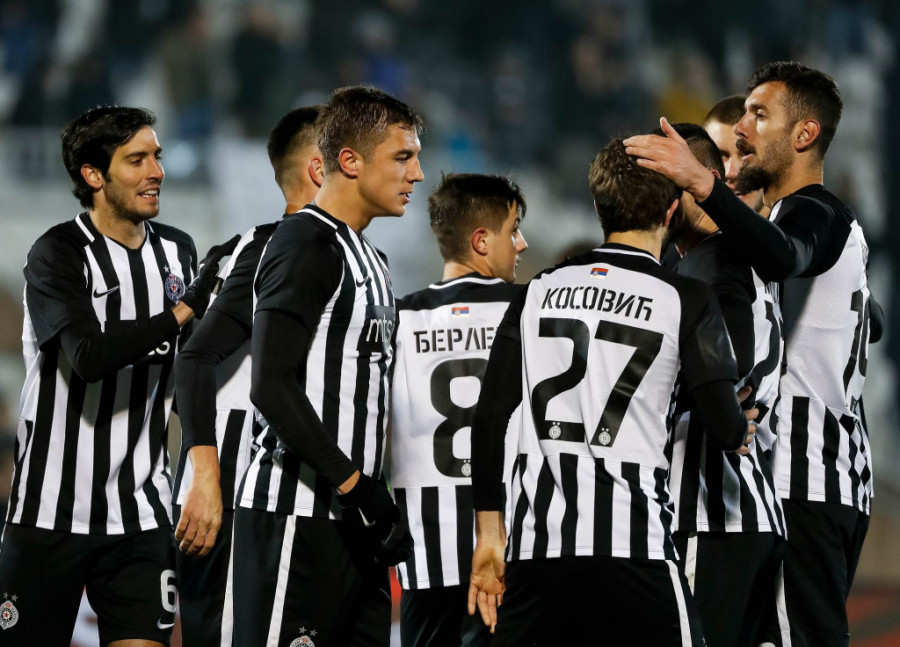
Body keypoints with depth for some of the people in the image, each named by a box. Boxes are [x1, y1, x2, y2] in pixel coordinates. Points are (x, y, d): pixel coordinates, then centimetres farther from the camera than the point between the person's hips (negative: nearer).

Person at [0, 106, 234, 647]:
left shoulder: (177, 251, 10)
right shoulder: (59, 255, -9)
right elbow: (89, 357, -24)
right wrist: (185, 310, -21)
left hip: (141, 515, 5)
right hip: (53, 513, -4)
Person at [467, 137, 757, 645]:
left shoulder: (539, 291, 11)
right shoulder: (686, 301, -1)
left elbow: (490, 417, 10)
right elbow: (726, 427, -2)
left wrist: (490, 536, 16)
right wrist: (744, 431, 23)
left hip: (536, 545, 4)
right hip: (633, 546, -4)